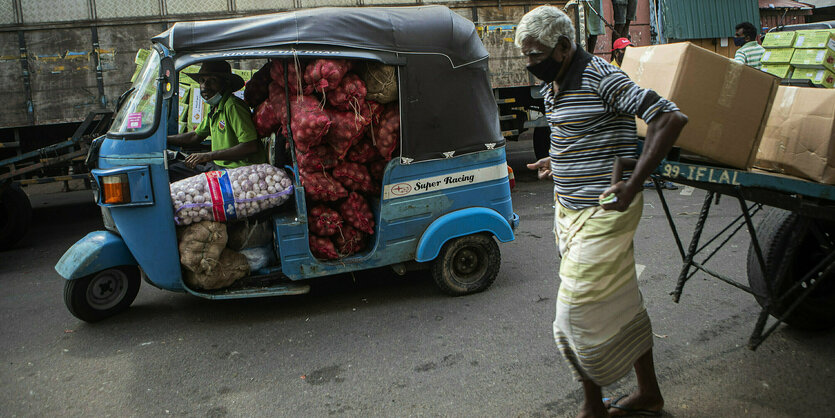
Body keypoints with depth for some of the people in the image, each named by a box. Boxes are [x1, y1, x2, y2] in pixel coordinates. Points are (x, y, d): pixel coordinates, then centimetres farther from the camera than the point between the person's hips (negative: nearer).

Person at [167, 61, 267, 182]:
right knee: (170, 170, 10)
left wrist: (209, 156, -25)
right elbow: (195, 136, 28)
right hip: (218, 165, 10)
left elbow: (251, 147, -27)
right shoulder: (214, 108, 13)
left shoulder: (232, 106, -19)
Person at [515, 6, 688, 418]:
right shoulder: (551, 87, 11)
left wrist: (633, 183, -28)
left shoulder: (601, 78, -17)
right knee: (622, 304, 17)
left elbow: (670, 118, -23)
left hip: (601, 214, -9)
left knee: (578, 315, -4)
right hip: (570, 210, 9)